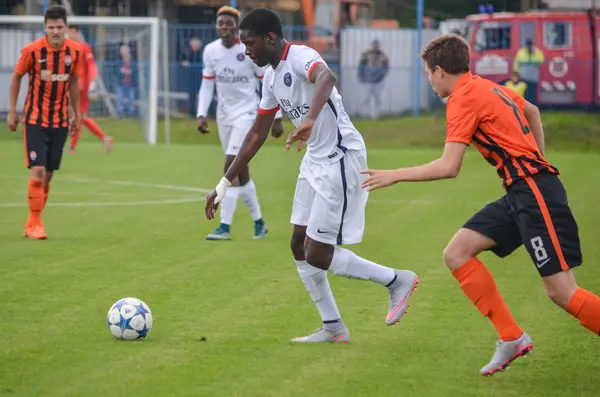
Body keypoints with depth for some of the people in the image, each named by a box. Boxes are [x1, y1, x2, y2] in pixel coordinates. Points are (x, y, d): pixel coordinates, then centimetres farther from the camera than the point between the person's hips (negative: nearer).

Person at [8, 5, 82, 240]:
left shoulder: (74, 51, -3)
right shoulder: (32, 50, -14)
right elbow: (16, 78, 0)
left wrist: (77, 114, 13)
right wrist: (12, 112, -1)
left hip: (60, 121, 4)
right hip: (35, 120, -4)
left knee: (49, 174, 7)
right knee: (37, 171, -12)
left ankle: (32, 223, 19)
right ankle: (35, 224, 0)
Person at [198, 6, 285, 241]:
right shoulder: (211, 51, 0)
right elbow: (207, 85, 8)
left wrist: (277, 118, -6)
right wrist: (202, 115, -3)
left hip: (246, 113, -5)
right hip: (224, 115, 5)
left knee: (231, 165, -17)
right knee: (240, 171, 10)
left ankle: (225, 227, -16)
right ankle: (259, 222, 24)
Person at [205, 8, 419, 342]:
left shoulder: (301, 57, -19)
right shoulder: (272, 77, 10)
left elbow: (327, 78, -44)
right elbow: (257, 134, 18)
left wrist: (310, 120, -61)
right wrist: (225, 184, 18)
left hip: (342, 159, -10)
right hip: (316, 161, 10)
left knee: (317, 255, -7)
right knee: (300, 247, 10)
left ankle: (398, 281, 8)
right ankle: (333, 328, 18)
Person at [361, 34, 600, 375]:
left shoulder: (464, 97, -10)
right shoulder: (489, 88, 16)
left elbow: (448, 167, -16)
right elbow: (532, 111, 36)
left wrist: (394, 176, -7)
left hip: (534, 192, -9)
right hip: (521, 193, 9)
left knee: (561, 292, -11)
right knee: (457, 253, 3)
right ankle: (511, 338, 3)